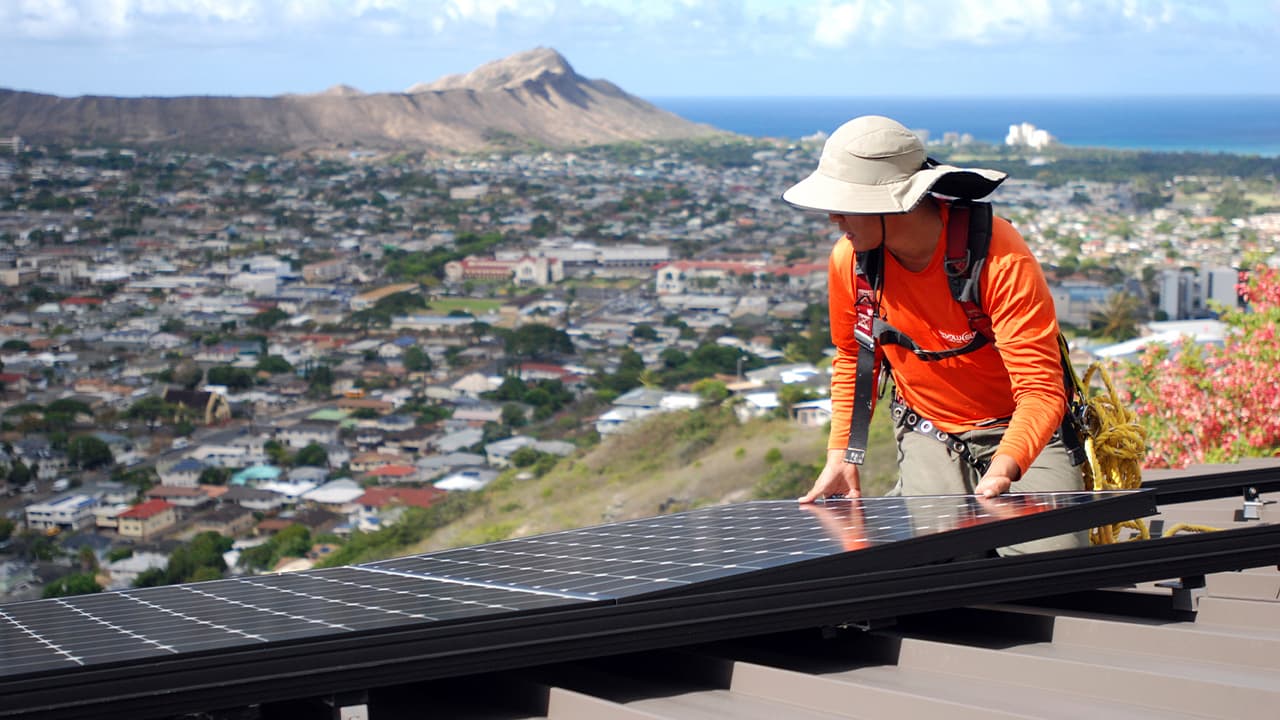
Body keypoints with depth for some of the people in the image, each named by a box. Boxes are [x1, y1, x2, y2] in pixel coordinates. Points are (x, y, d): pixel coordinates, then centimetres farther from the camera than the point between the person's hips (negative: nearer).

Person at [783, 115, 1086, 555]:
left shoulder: (1001, 258, -25)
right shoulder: (849, 259, -10)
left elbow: (1041, 390, -27)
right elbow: (852, 358, 10)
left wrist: (1004, 468, -44)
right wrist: (841, 456, 0)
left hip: (1021, 434, -3)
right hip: (928, 434, 3)